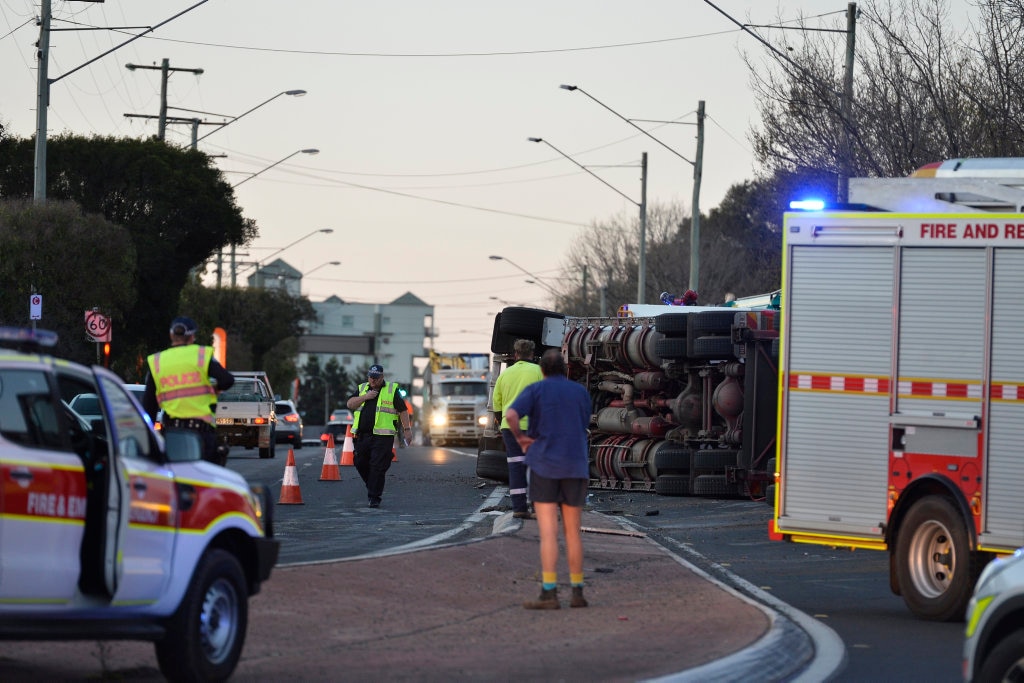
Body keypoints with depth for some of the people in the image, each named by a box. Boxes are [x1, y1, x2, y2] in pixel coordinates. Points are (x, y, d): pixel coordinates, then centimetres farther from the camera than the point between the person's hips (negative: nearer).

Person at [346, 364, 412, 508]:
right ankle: (373, 487, 29)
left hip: (382, 436, -5)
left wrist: (407, 428, -1)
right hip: (361, 435, 5)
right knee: (360, 463, 8)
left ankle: (374, 497, -5)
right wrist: (365, 397, -8)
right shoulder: (362, 389, 15)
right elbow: (350, 404, 5)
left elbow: (402, 410, 4)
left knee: (378, 467, -8)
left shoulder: (392, 390, 4)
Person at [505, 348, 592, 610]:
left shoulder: (535, 390, 0)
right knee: (573, 532, 12)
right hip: (575, 468, 3)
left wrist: (520, 437, -1)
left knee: (548, 532, -7)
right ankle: (577, 592, 13)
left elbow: (511, 414, -18)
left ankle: (549, 593, -14)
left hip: (544, 466, -3)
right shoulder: (581, 392, 9)